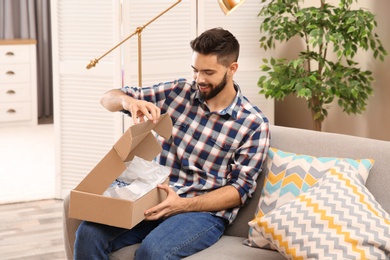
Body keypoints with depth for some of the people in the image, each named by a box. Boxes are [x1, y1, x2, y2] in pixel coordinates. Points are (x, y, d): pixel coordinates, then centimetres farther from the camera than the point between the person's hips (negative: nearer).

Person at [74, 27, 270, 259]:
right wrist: (128, 101, -17)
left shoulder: (254, 124, -5)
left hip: (206, 211, -4)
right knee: (89, 233, -22)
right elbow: (108, 99, 9)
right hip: (157, 200, 4)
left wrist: (183, 204, -21)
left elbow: (240, 189, -7)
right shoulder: (178, 92, 4)